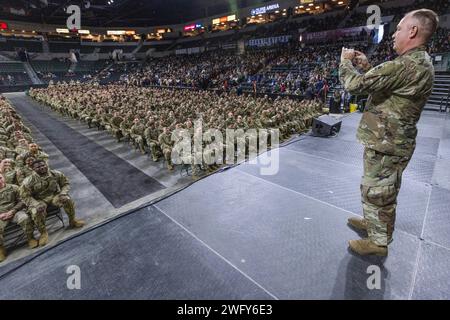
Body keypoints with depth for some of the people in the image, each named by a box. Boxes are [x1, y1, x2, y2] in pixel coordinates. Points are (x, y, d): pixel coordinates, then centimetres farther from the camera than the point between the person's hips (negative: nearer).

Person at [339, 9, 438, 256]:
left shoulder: (408, 65, -23)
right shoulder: (420, 62, 12)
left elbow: (355, 85, -25)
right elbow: (384, 83, 23)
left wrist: (346, 61, -6)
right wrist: (366, 66, 13)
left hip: (385, 144, -10)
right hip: (392, 141, 10)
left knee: (377, 192, 3)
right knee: (378, 189, 25)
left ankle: (379, 242, 21)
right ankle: (373, 222, 45)